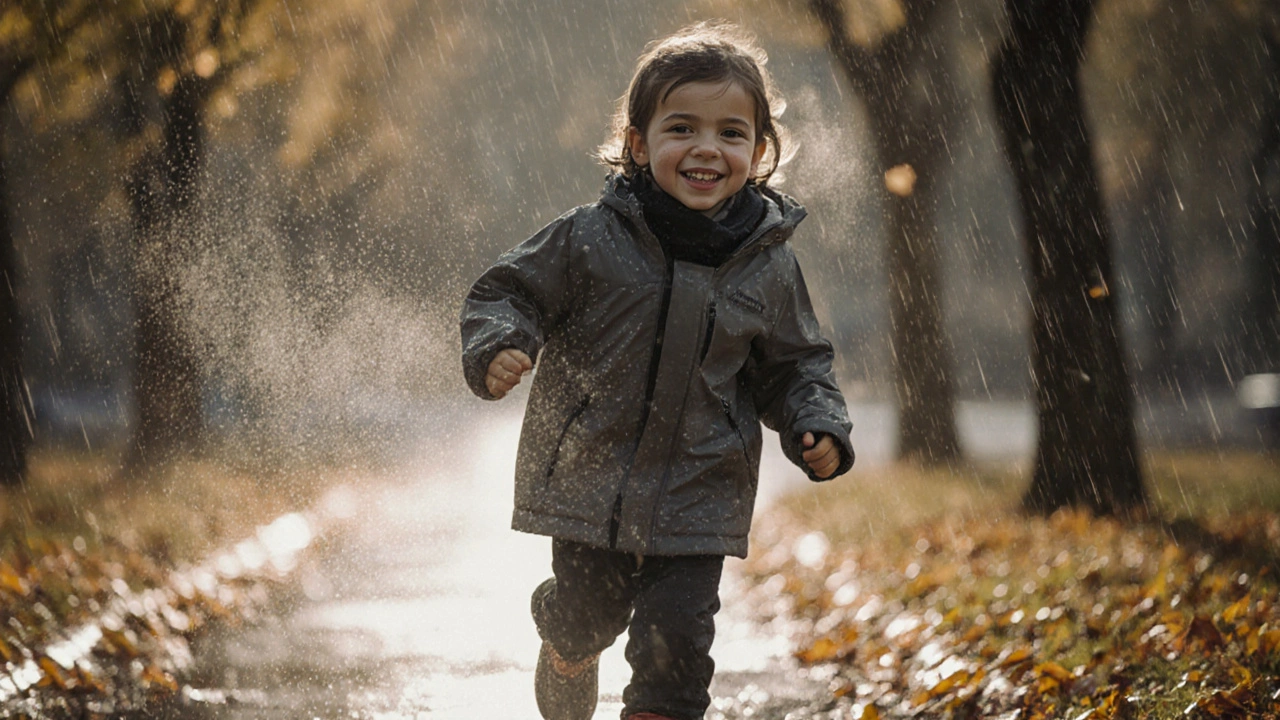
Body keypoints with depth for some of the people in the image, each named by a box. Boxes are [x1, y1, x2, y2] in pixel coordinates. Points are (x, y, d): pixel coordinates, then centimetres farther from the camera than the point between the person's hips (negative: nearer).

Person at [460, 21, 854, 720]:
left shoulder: (769, 265, -2)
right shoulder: (589, 238, -10)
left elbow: (793, 365, 10)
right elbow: (508, 293, -2)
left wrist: (817, 427, -7)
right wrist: (499, 349, -22)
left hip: (698, 499, 0)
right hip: (589, 482, 0)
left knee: (676, 642, -7)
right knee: (582, 623, 15)